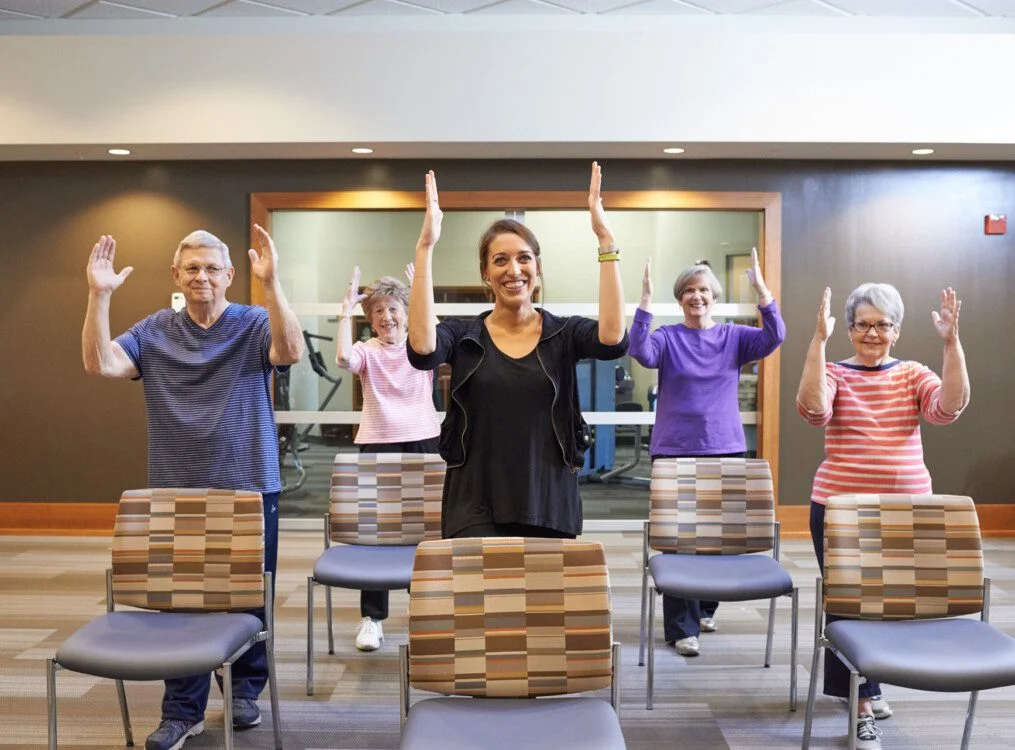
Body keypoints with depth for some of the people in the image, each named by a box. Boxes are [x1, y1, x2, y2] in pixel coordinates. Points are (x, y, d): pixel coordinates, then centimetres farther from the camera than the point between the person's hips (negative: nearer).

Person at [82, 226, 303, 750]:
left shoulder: (254, 324, -3)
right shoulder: (154, 332, 4)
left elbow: (291, 351, -23)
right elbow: (100, 364, -9)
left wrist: (271, 283, -33)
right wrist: (99, 295, -18)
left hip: (250, 488, -1)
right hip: (177, 491, 2)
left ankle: (245, 691, 29)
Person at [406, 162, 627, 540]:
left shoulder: (564, 333, 3)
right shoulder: (464, 336, 2)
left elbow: (613, 339, -18)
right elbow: (422, 348, -20)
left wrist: (606, 241, -19)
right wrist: (425, 247, -21)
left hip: (551, 508, 1)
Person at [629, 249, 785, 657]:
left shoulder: (733, 336, 8)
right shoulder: (667, 337, 1)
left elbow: (774, 337, -8)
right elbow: (640, 351, -19)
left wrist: (762, 291, -19)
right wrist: (645, 301, -26)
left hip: (725, 448, 3)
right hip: (675, 451, -2)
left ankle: (705, 608, 31)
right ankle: (681, 627, 3)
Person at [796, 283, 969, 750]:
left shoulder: (912, 374, 3)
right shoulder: (834, 374, -4)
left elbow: (949, 408, -15)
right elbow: (813, 410, -25)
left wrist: (951, 342, -21)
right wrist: (819, 340, -28)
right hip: (839, 506, -3)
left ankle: (861, 683, 38)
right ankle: (863, 702, 15)